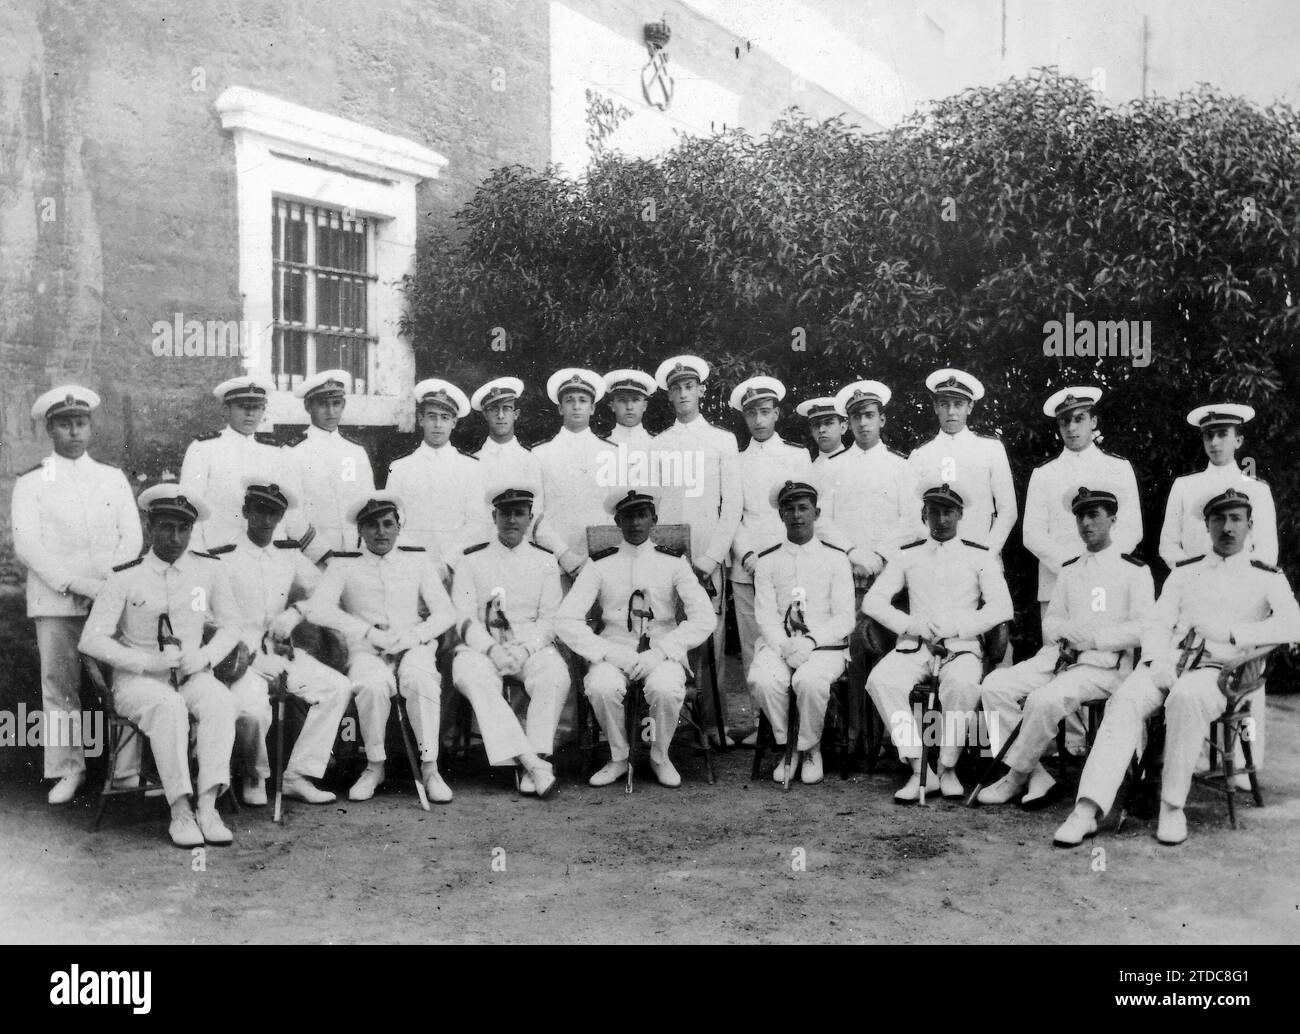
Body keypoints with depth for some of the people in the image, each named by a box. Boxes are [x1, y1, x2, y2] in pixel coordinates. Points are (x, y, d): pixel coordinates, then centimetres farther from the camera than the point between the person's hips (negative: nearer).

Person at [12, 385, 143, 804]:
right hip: (54, 601, -1)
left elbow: (131, 538, 9)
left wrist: (108, 587, -7)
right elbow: (26, 545, -2)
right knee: (59, 683, -1)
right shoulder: (31, 482, 8)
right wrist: (78, 585, -13)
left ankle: (127, 766, -1)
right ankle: (68, 770, 8)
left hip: (111, 598, 1)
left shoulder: (113, 478, 15)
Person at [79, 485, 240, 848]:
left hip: (191, 676, 2)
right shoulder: (126, 578, -6)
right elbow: (91, 640, -7)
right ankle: (181, 811, -32)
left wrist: (205, 657, -9)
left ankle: (207, 807, -35)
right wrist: (148, 662, -17)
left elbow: (230, 625, 11)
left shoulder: (208, 569, 2)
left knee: (220, 701, -31)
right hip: (137, 681, -2)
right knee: (169, 706, -36)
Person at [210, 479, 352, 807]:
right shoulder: (222, 558, -2)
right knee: (252, 709, -32)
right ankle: (256, 776, 0)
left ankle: (298, 776, -7)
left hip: (280, 651, 5)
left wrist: (295, 612, -2)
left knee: (338, 687, -14)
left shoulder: (290, 554, 13)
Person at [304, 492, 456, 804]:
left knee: (420, 679, -34)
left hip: (414, 646, 1)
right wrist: (370, 632, -16)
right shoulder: (344, 565, 8)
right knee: (373, 684, -34)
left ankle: (429, 768, -23)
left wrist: (412, 636, -11)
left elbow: (445, 614, 8)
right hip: (367, 650, 0)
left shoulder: (418, 559, 13)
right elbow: (317, 609, -7)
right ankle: (374, 767, -13)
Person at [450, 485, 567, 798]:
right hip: (483, 646, 0)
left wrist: (524, 649, -14)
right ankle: (531, 762, -38)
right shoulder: (472, 560, 10)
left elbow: (549, 619, 5)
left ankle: (535, 763, -31)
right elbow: (465, 619, 1)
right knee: (472, 676, -34)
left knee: (556, 676, -32)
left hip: (532, 645, 1)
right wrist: (493, 649, -16)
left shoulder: (545, 561, 13)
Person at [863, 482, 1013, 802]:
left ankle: (948, 767, -17)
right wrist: (912, 625, -8)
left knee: (963, 683, -37)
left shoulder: (979, 556, 10)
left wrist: (954, 628, -11)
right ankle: (918, 769, -23)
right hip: (914, 645, 2)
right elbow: (872, 601, 8)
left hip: (962, 646, -2)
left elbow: (1002, 607, 0)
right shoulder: (907, 555, 14)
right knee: (880, 680, -30)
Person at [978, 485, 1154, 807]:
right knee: (995, 684, -17)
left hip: (1106, 665, -6)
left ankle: (1015, 778, -11)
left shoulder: (1134, 571, 3)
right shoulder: (1069, 570, 21)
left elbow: (1142, 629, -6)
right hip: (1058, 657, 6)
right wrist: (1070, 630, -3)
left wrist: (1092, 638, -13)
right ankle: (1037, 778, -16)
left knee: (1044, 699, -32)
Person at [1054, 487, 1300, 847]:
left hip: (1219, 670, -2)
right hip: (1168, 664, 3)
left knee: (1186, 696, -37)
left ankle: (1172, 806, -24)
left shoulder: (1267, 578, 14)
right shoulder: (1185, 572, 23)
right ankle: (1087, 811, -36)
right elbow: (1158, 623, 13)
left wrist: (1230, 632, -13)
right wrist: (1158, 660, -8)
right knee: (1125, 700, -28)